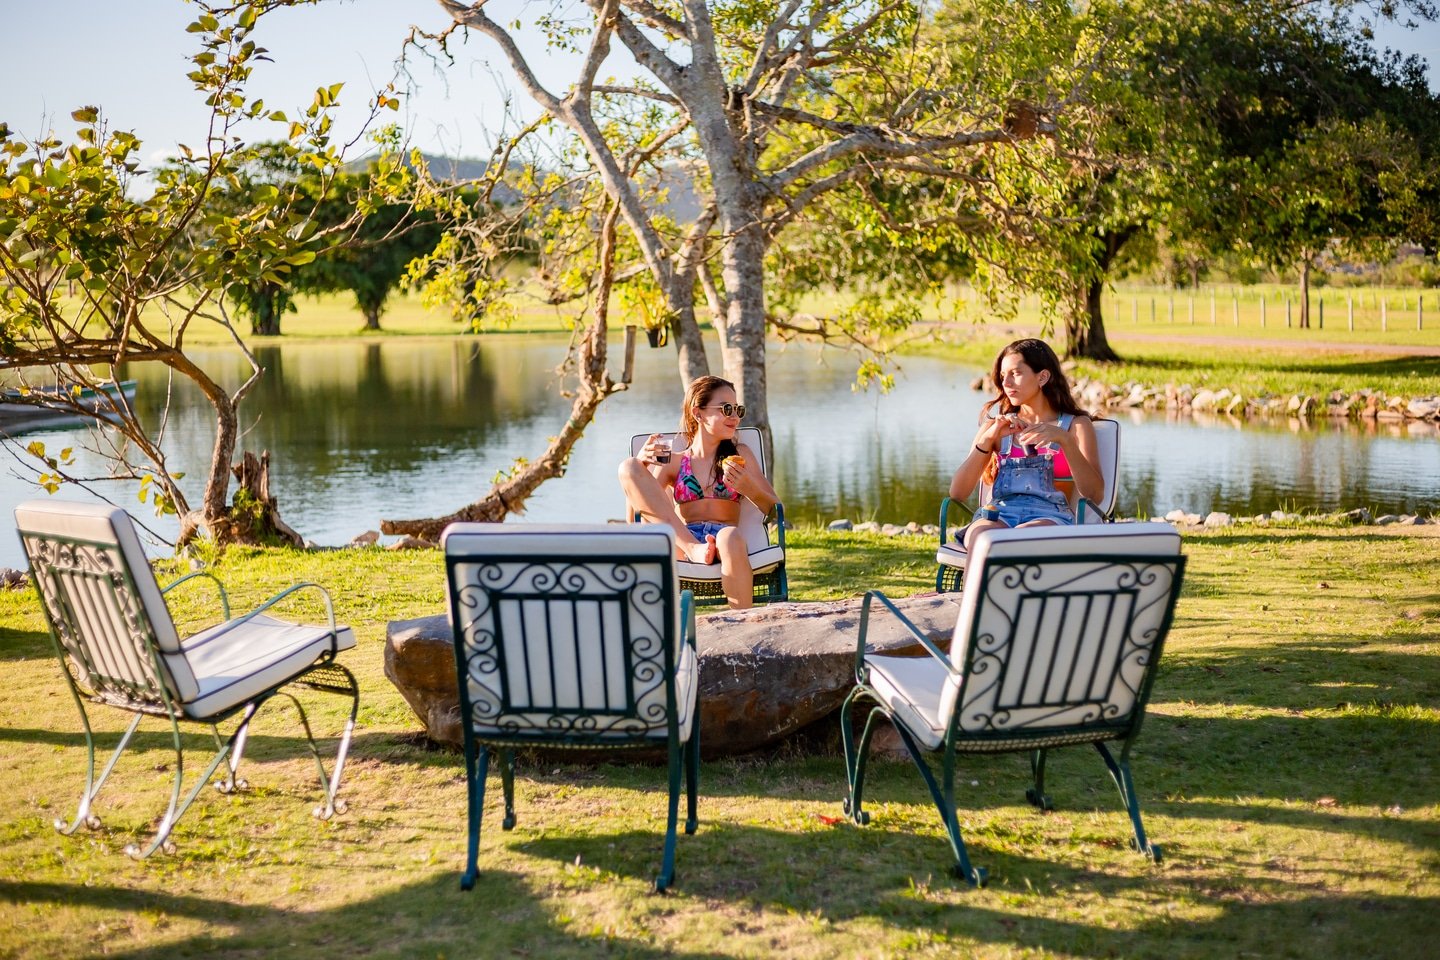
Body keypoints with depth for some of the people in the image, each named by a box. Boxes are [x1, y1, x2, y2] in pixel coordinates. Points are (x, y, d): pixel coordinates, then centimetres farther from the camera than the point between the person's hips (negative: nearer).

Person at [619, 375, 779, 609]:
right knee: (628, 468, -15)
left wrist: (748, 488, -8)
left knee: (730, 537, -40)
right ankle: (692, 548, -28)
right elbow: (633, 518, 8)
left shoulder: (740, 455, 20)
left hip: (723, 544, -1)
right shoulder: (673, 461, 18)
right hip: (680, 545, 1)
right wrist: (640, 465, -7)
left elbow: (775, 509, 13)